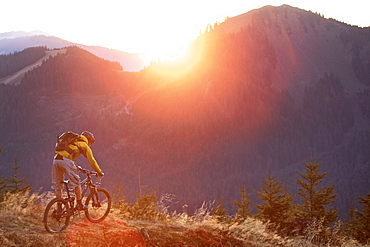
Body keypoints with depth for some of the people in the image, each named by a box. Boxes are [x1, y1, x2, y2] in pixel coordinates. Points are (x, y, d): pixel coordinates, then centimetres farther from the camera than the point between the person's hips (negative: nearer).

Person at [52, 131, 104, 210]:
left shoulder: (74, 142, 35)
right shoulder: (85, 146, 14)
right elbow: (91, 161, 12)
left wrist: (76, 167, 54)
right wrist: (99, 172, 21)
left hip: (56, 159, 7)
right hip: (65, 160, -7)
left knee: (57, 185, 13)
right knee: (77, 183, 5)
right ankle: (79, 205, 10)